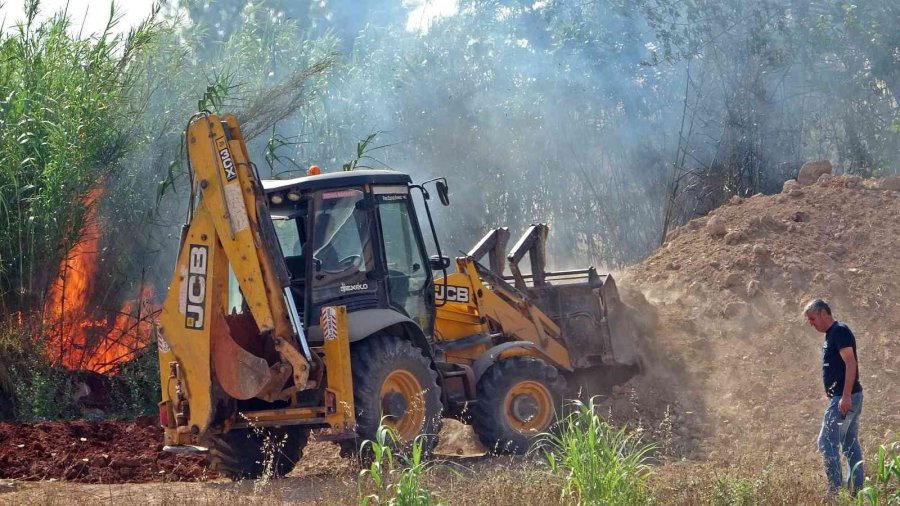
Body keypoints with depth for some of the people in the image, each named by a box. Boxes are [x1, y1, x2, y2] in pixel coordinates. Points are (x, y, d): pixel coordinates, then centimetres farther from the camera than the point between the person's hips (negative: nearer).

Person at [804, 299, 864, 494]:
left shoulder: (840, 331, -13)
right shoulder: (832, 334, 18)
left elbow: (851, 363, -21)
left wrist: (845, 397, -26)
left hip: (844, 398, -10)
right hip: (845, 398, 10)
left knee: (827, 442, -10)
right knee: (850, 445, 10)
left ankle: (835, 489, -11)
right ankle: (856, 490, 12)